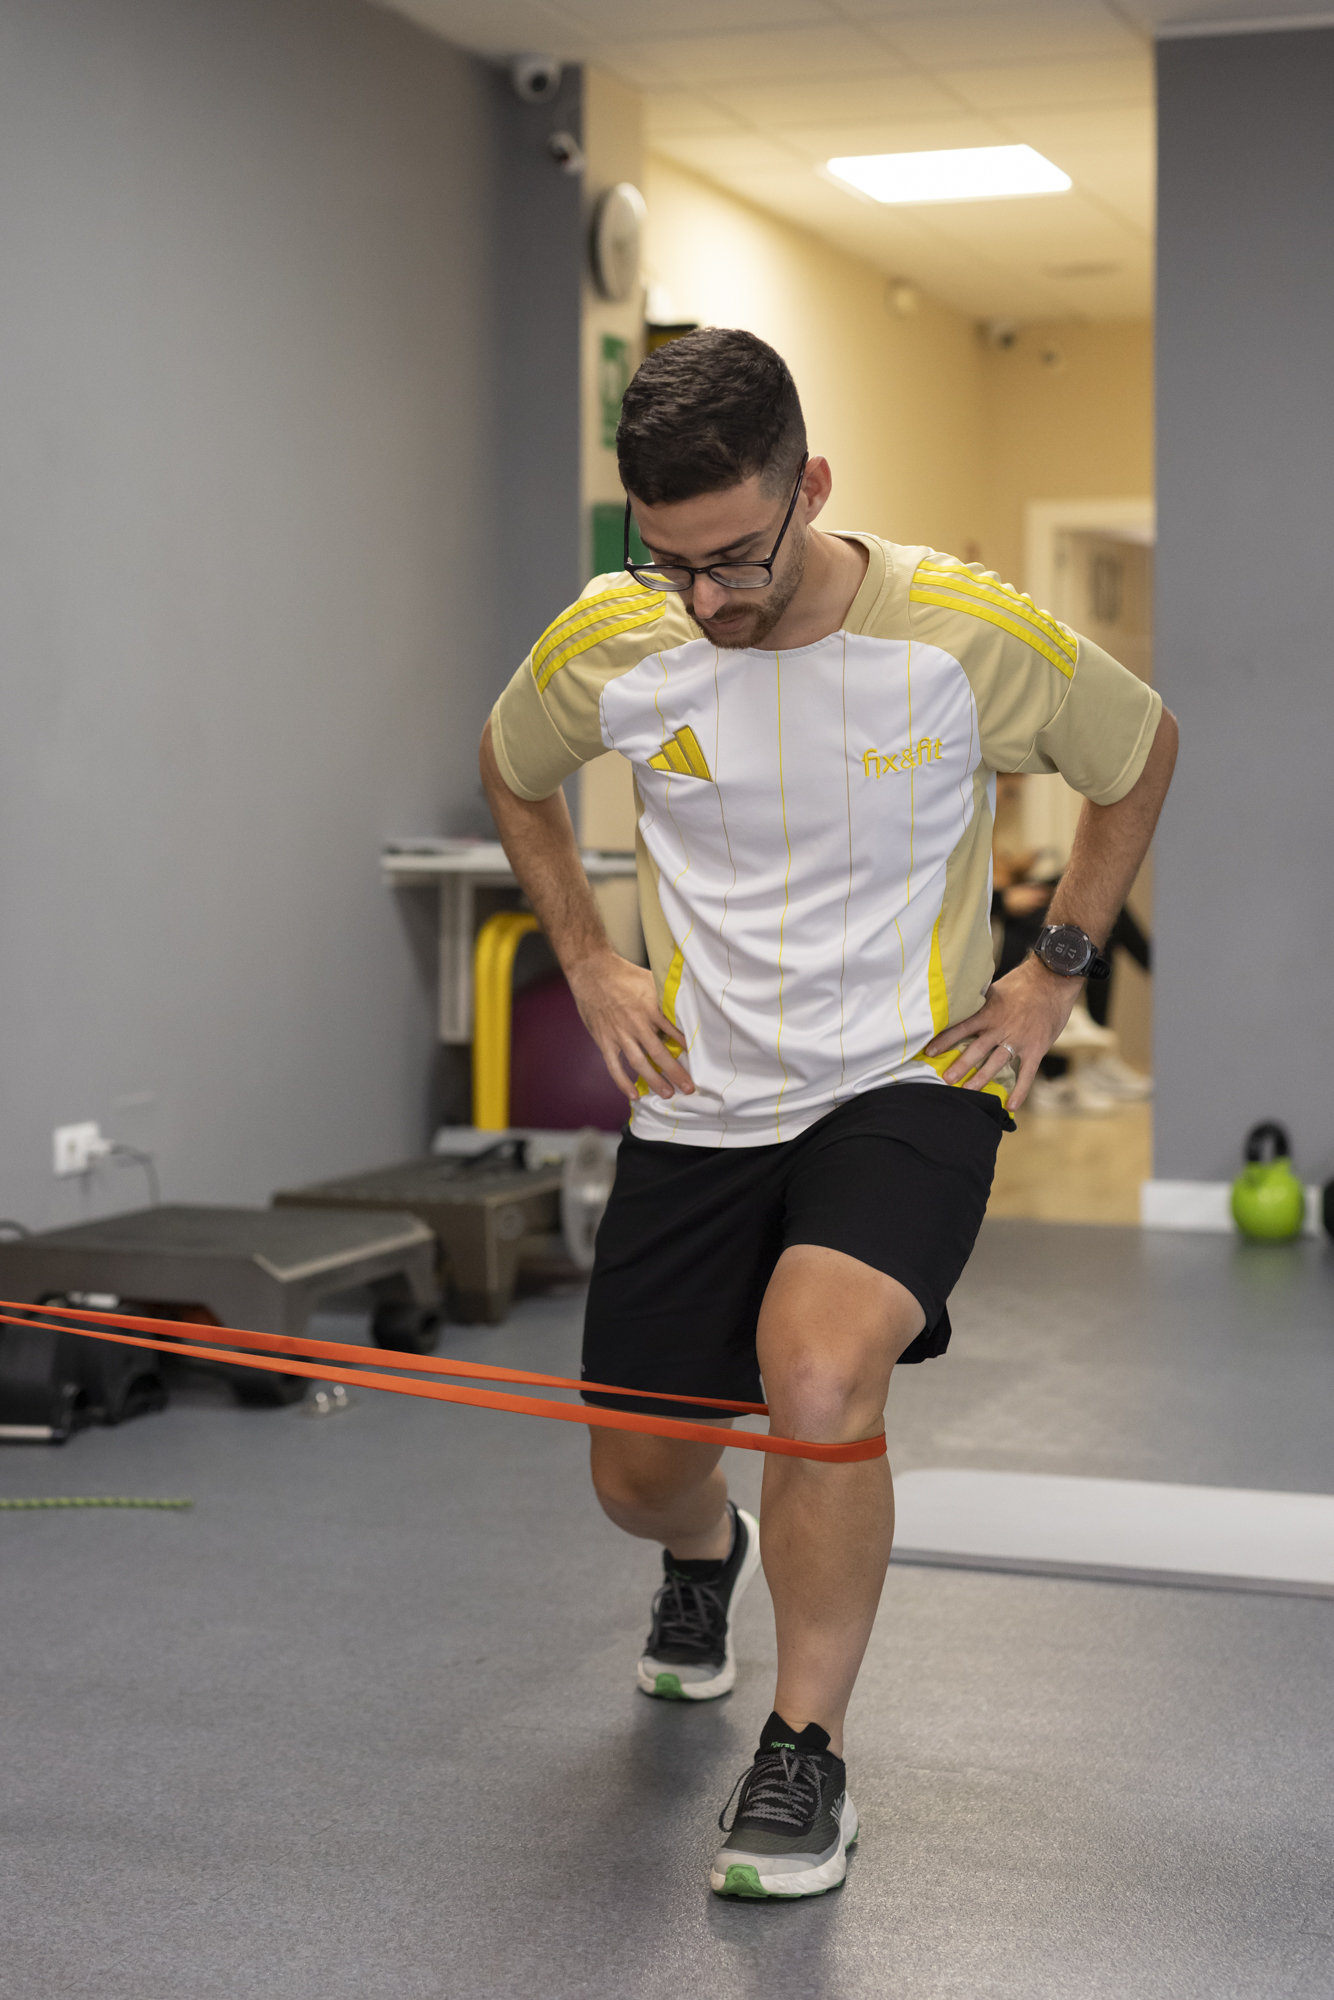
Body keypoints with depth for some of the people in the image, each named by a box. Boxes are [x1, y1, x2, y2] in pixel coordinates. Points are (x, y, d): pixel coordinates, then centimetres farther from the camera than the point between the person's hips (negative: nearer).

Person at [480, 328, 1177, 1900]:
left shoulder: (972, 634, -15)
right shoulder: (607, 645, -8)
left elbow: (1139, 753, 6)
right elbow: (512, 769, 16)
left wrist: (1057, 970, 2)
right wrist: (587, 962, 7)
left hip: (911, 1082, -3)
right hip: (694, 1106, 3)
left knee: (818, 1379, -31)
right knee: (636, 1479, 7)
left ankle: (807, 1757, -7)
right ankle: (707, 1553, 48)